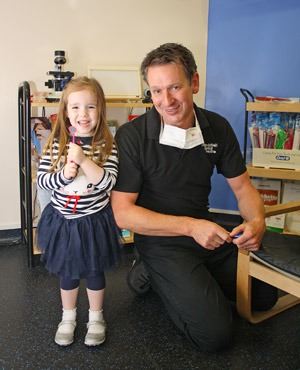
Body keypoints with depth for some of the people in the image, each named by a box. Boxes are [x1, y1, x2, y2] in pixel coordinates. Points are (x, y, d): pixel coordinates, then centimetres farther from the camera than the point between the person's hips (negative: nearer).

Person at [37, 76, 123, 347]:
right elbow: (41, 179, -6)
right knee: (67, 273, 19)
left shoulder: (107, 145, -12)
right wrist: (64, 174, -24)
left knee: (95, 272, 16)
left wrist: (84, 160, -31)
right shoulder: (56, 144, -6)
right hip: (63, 221, 2)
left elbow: (108, 182, -21)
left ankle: (96, 318, 39)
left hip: (95, 221, -2)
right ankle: (68, 317, 42)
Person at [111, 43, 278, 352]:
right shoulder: (131, 136, -20)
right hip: (160, 240, -5)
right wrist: (190, 226, -27)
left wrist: (257, 221, -18)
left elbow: (242, 186, 5)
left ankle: (194, 282, 25)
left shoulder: (218, 127, -5)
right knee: (216, 334, -15)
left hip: (206, 232, 6)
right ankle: (151, 274, 6)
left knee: (266, 294, 13)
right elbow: (123, 213, -20)